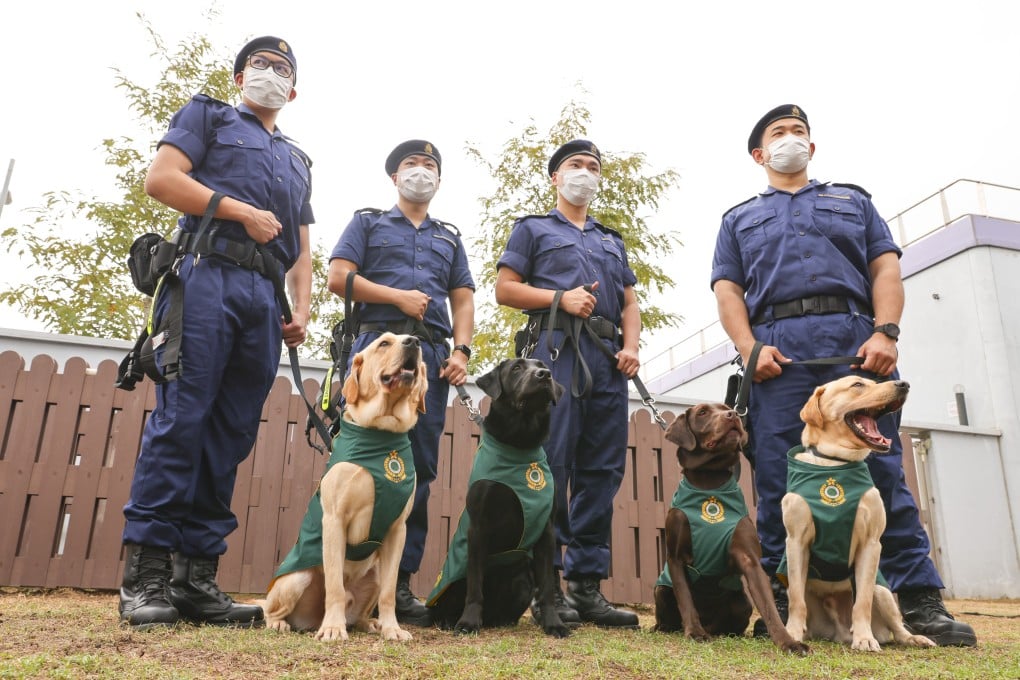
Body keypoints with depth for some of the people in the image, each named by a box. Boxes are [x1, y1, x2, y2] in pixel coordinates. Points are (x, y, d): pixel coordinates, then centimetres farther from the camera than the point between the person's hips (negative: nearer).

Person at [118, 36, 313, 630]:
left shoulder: (297, 162, 30)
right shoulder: (209, 116, 17)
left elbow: (301, 250, 24)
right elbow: (161, 179, 1)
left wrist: (302, 310, 7)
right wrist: (244, 211, -6)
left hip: (266, 297, 5)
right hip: (209, 274, -4)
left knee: (231, 436, -1)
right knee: (181, 418, -13)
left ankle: (197, 576, 1)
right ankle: (146, 572, -9)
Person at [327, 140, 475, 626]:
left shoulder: (450, 238, 27)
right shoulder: (368, 222, 17)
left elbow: (463, 300, 17)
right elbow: (338, 277, 3)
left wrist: (462, 351, 0)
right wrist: (398, 297, -6)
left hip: (433, 354, 3)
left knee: (420, 467, -2)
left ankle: (400, 579, 2)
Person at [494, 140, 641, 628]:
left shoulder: (611, 240, 29)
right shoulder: (533, 228, 16)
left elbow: (630, 304, 23)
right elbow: (505, 289, 4)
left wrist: (630, 347, 3)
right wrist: (560, 298, -9)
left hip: (607, 359, 5)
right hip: (557, 349, -5)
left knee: (602, 471, 1)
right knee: (550, 464, -11)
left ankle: (586, 585, 6)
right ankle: (546, 583, -5)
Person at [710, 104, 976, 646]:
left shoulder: (853, 200, 27)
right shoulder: (739, 219, 25)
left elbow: (885, 268, 13)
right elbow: (727, 290, 11)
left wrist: (886, 332, -5)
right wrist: (750, 348, -7)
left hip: (856, 342, 1)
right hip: (778, 351, 0)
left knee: (883, 469, -5)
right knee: (777, 478, -4)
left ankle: (919, 600, 0)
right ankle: (779, 600, 2)